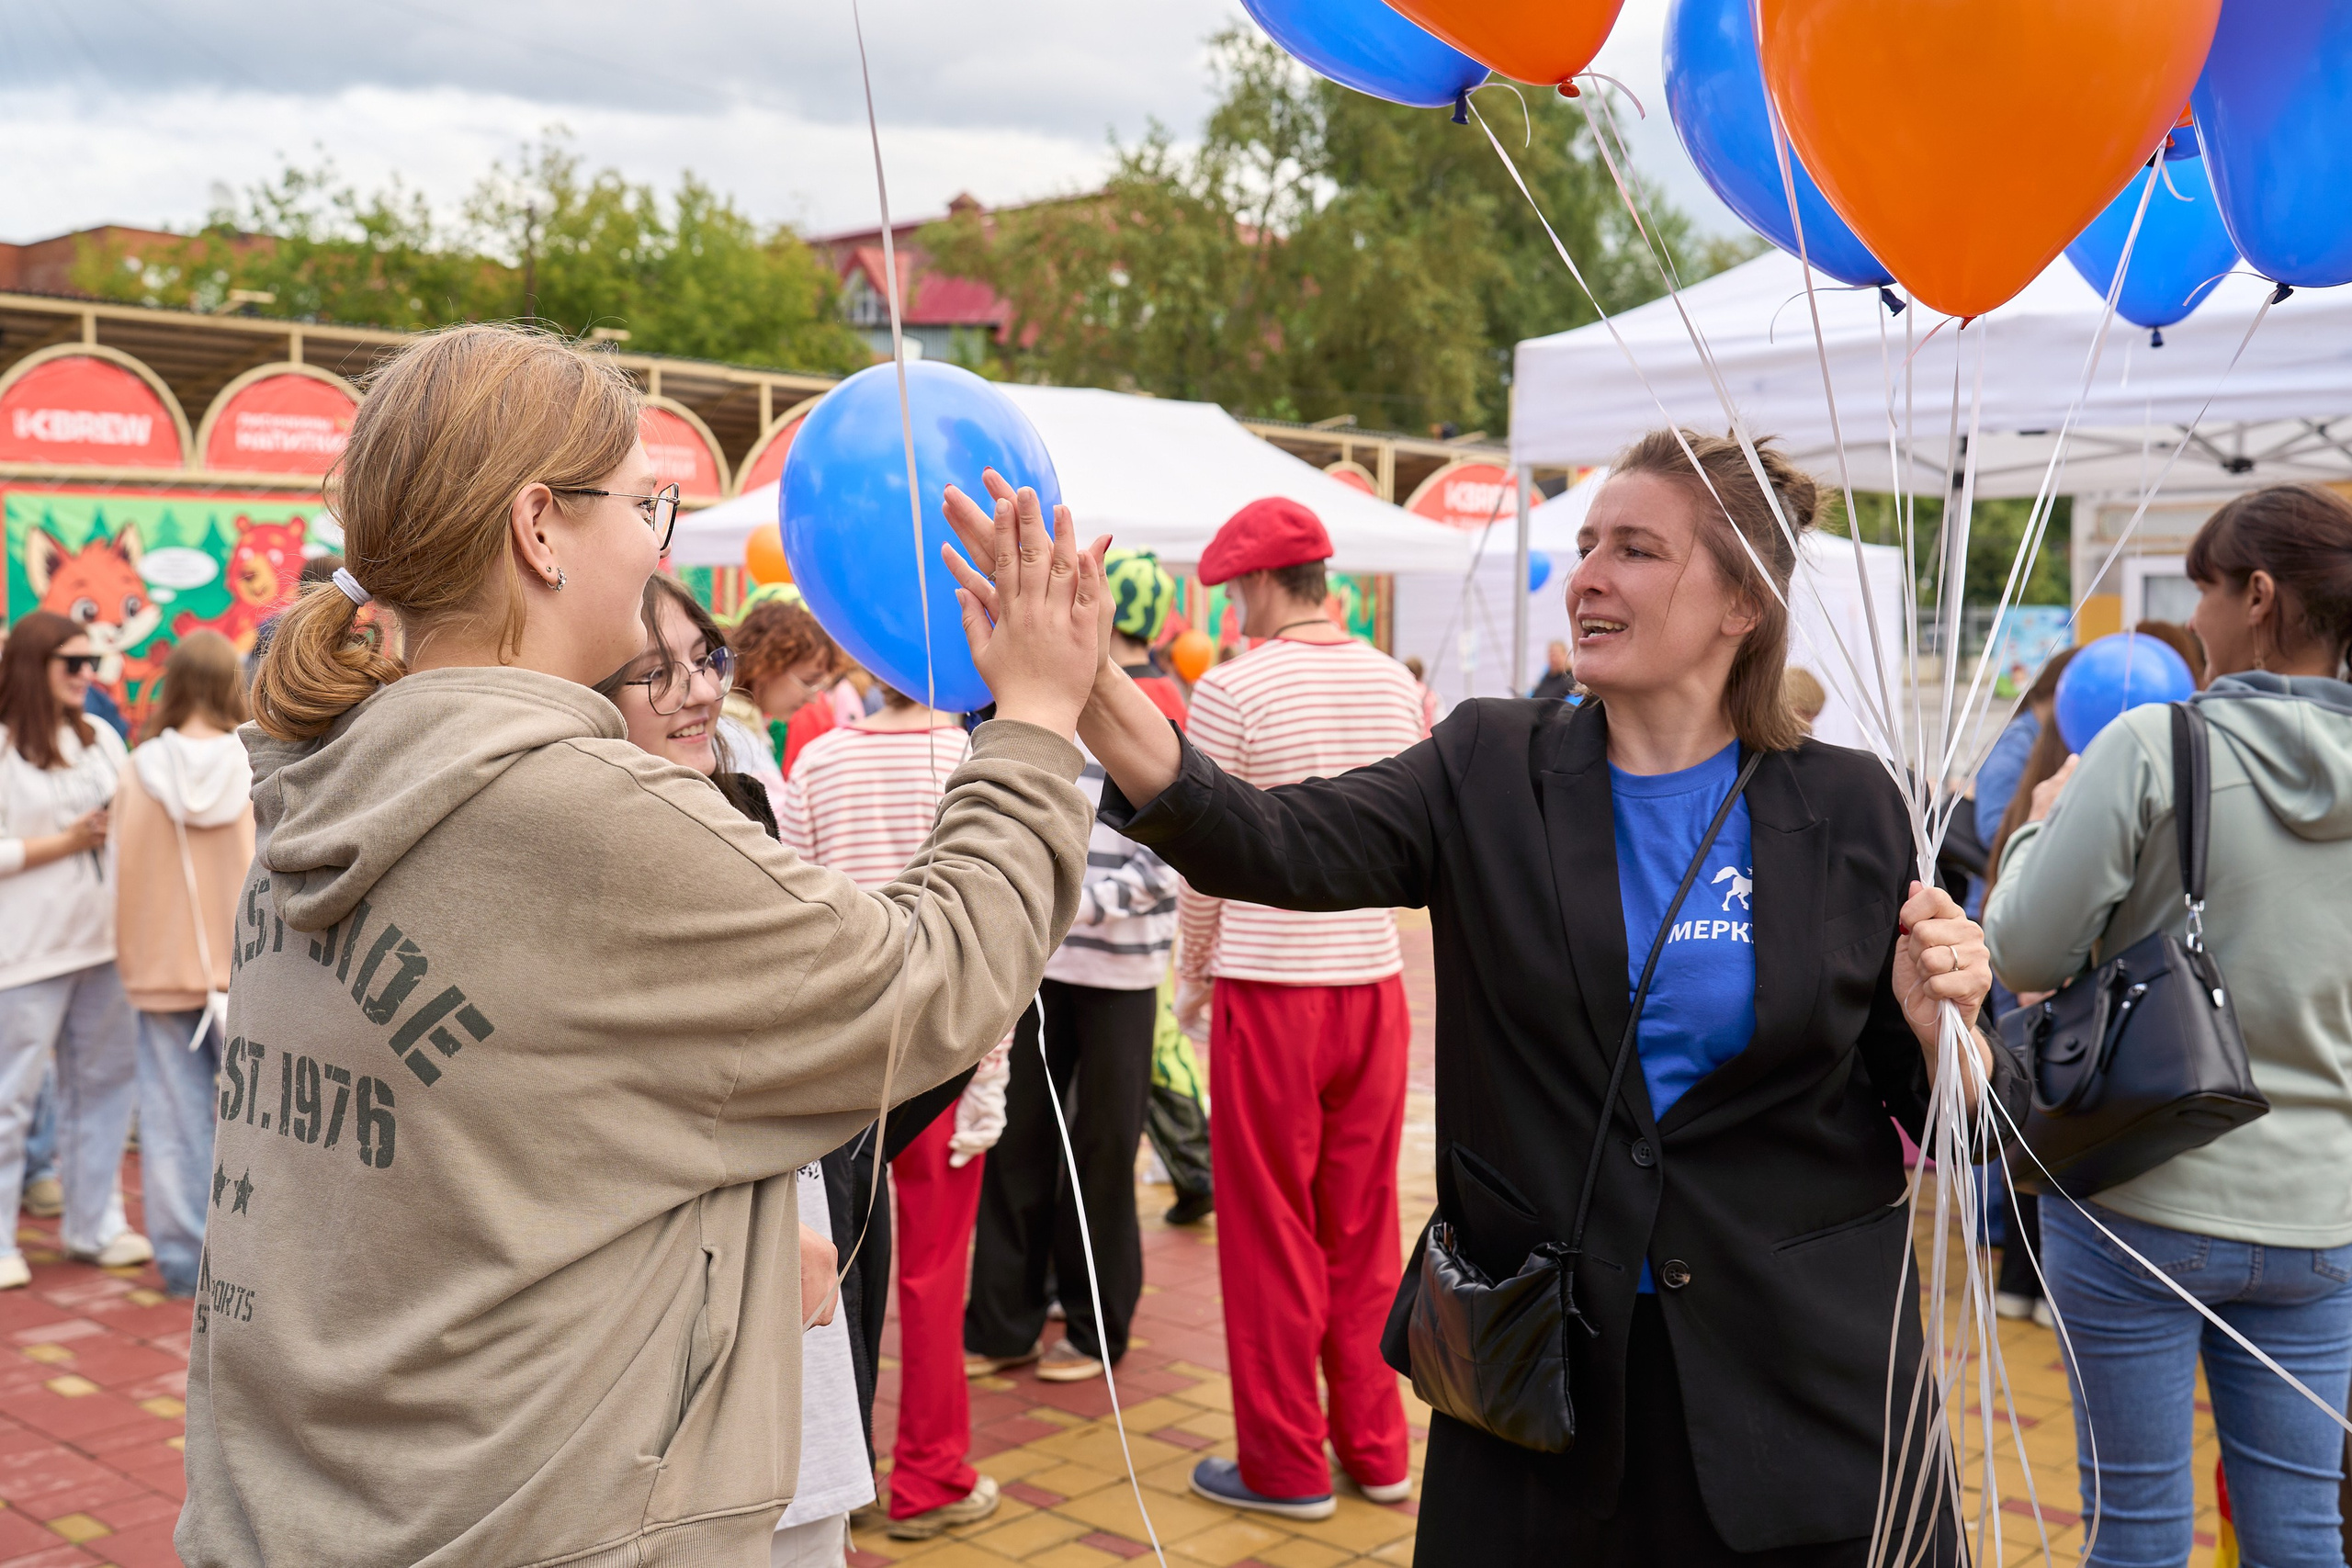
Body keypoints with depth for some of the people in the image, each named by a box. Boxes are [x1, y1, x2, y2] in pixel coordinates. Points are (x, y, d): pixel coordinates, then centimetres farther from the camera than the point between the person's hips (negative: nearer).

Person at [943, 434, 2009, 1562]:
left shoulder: (1844, 809, -3)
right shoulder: (1491, 771, -3)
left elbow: (1927, 1109, 4)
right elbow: (1281, 846, -21)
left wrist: (1945, 1033, -18)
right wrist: (1088, 689, -35)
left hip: (1800, 1362, 0)